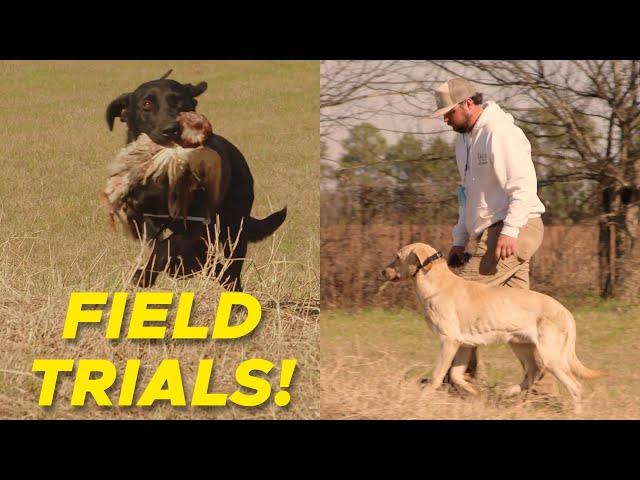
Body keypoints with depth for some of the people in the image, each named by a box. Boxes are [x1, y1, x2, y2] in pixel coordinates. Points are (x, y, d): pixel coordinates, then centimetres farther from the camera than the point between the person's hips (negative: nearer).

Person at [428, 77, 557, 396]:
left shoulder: (500, 133, -13)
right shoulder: (465, 139, 18)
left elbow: (524, 185, -20)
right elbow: (470, 194, 26)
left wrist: (509, 231, -28)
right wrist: (459, 241, 20)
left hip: (516, 229, -10)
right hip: (494, 232, 10)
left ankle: (460, 375, -6)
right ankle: (543, 387, 7)